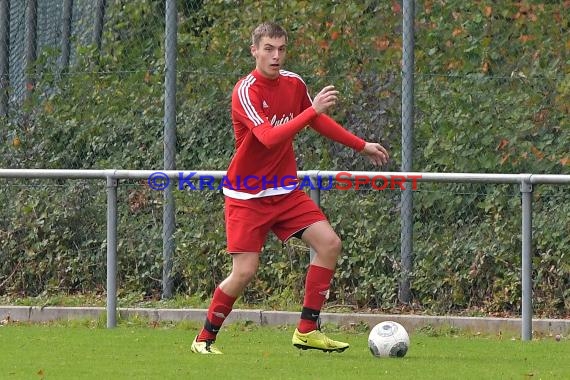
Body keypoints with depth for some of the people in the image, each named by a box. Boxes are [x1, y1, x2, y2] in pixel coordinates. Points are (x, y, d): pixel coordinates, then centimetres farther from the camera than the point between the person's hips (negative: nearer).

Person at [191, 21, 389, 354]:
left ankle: (307, 330, -2)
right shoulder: (246, 91, -20)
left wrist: (362, 146, 22)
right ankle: (205, 339, 8)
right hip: (247, 195, -6)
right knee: (245, 271, -12)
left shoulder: (294, 83, 2)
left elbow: (319, 121, 21)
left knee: (329, 243, -8)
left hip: (286, 190, 6)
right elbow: (270, 138, -34)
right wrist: (313, 110, -39)